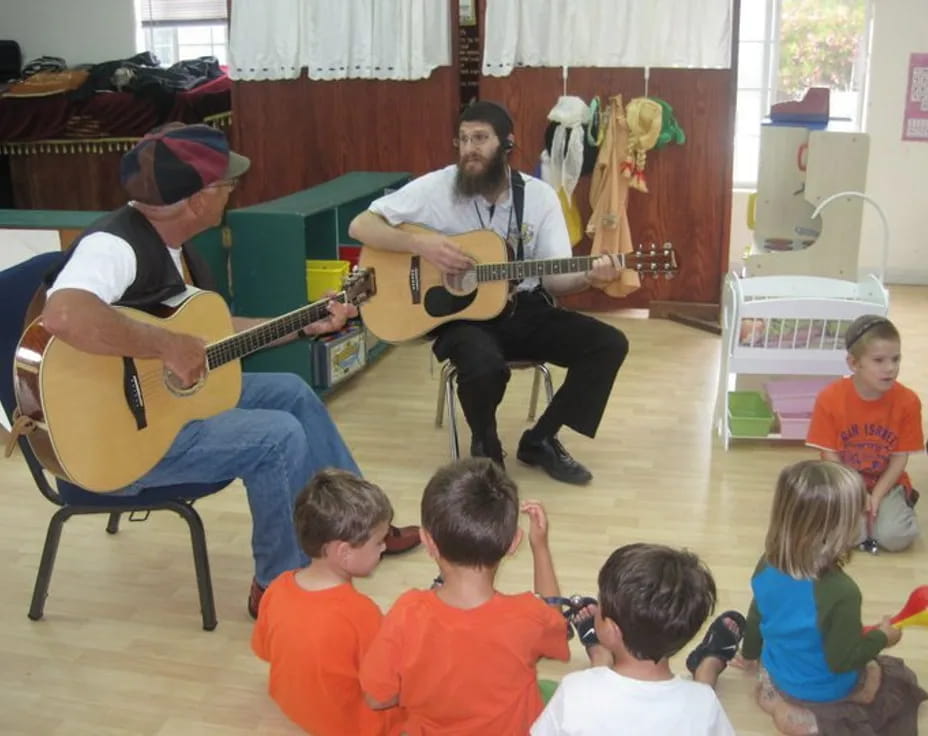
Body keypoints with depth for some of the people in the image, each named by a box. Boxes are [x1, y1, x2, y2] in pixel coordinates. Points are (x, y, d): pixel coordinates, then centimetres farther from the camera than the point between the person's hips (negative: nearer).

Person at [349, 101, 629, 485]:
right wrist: (421, 244, -24)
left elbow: (556, 279, -2)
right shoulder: (435, 188, -8)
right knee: (485, 367, -37)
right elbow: (360, 226, -9)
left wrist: (588, 276, -25)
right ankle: (485, 447, 0)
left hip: (525, 310, 4)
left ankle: (540, 440, 5)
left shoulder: (539, 195, 0)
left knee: (609, 344, -14)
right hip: (461, 313, -4)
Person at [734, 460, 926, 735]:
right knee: (899, 679, 18)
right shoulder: (840, 592, -36)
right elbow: (842, 660, -25)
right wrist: (882, 637, -7)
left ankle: (781, 699, 13)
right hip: (823, 693, -6)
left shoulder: (768, 565, -17)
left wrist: (750, 655, 20)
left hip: (777, 673, 6)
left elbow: (756, 618, 0)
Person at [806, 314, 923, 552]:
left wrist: (876, 496, -17)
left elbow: (900, 457, -7)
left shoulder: (907, 401, -13)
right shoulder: (830, 398, -17)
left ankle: (901, 502, 12)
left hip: (886, 483, 1)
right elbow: (829, 455, -11)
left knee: (896, 537, -21)